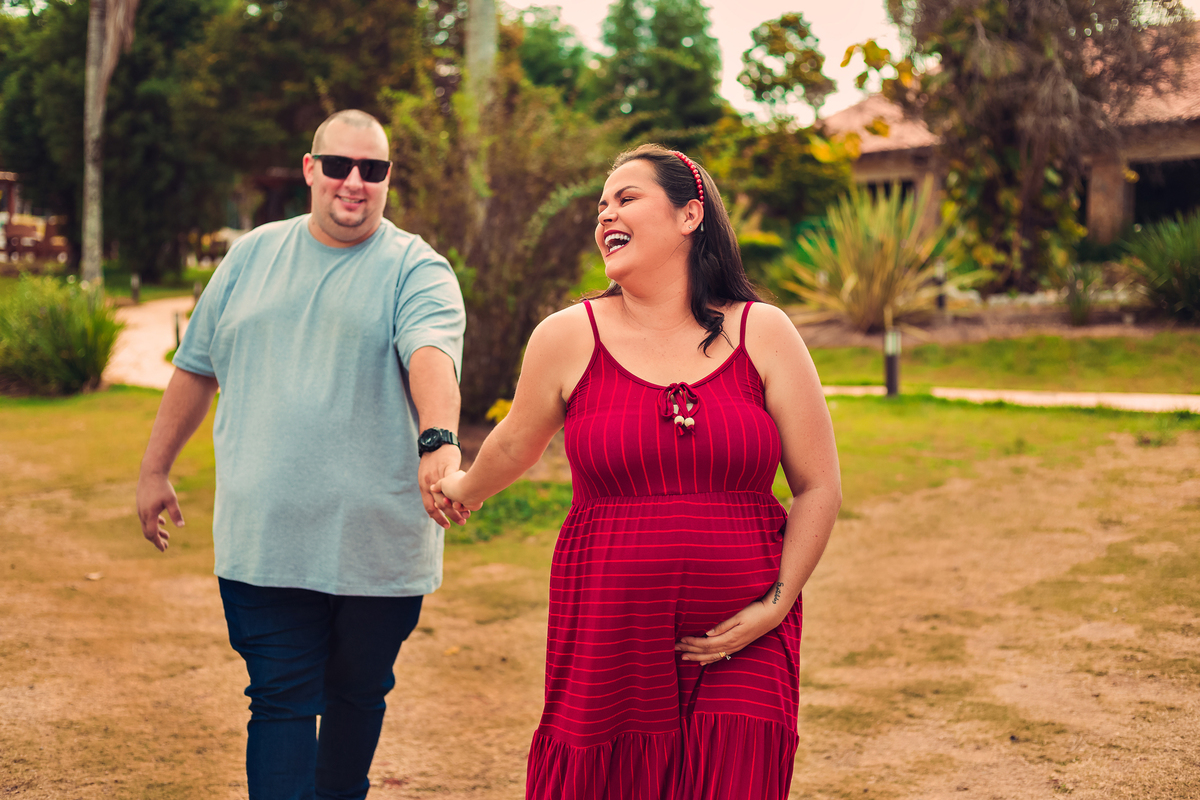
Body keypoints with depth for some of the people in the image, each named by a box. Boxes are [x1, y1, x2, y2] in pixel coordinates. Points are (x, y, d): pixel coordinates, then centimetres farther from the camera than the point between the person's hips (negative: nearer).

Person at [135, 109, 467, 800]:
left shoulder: (417, 270, -3)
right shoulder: (253, 256, 9)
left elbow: (431, 355, -23)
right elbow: (197, 366, 17)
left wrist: (438, 441, -42)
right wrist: (156, 469, 18)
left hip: (379, 542, -1)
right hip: (264, 538, 1)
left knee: (359, 694, 15)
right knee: (282, 702, -1)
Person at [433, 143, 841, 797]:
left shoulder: (763, 335, 1)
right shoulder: (567, 338, 0)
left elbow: (818, 487, 4)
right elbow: (513, 446, 19)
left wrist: (777, 603, -4)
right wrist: (466, 491, 35)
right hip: (610, 642, 0)